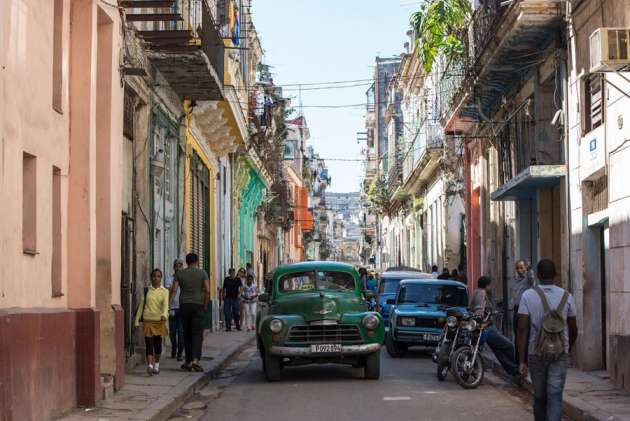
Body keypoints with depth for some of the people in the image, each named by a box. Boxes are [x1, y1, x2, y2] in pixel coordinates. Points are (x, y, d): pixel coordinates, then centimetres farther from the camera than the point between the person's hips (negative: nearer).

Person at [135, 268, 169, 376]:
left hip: (159, 320, 0)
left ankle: (156, 365, 22)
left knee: (158, 343, 8)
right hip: (148, 320, 0)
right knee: (149, 343, -9)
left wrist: (164, 314, -33)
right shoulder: (146, 291, 6)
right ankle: (149, 365, -18)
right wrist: (137, 320, 7)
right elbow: (141, 305, 10)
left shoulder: (164, 291, 2)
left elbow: (165, 304, -13)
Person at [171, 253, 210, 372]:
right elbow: (207, 291, -6)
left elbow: (174, 290, -4)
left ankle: (188, 362, 12)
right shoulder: (202, 273, 1)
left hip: (184, 305, 2)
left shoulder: (179, 273, 5)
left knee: (187, 334, 10)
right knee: (197, 333, -3)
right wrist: (205, 305, 3)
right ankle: (195, 359, -19)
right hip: (198, 305, -2)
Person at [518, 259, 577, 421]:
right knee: (555, 396, -5)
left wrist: (522, 360, -7)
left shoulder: (528, 296, -4)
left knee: (539, 396, 15)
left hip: (536, 353, 0)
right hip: (560, 353, 0)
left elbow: (522, 329, -9)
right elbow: (573, 329, 8)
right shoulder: (566, 296, 1)